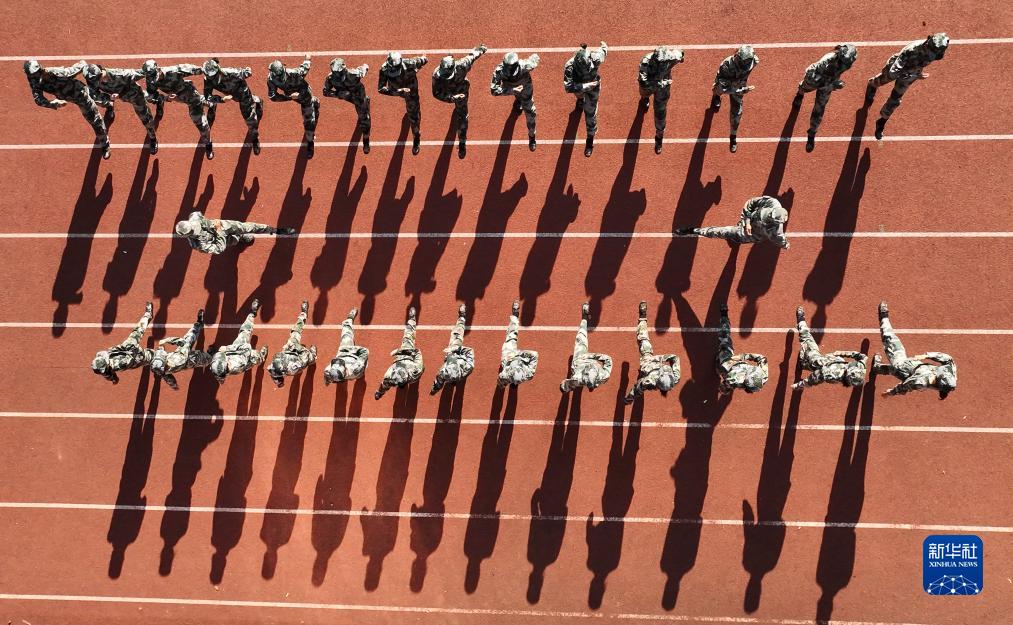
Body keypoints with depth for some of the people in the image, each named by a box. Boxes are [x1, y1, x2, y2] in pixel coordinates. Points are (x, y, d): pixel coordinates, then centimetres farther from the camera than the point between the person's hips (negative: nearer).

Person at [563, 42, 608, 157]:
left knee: (591, 113, 5)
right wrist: (587, 86, -47)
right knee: (579, 94, 37)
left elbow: (604, 49, -19)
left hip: (593, 86, -1)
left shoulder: (595, 59, -41)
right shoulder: (569, 66, -44)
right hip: (579, 85, 1)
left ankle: (590, 139, 28)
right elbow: (568, 87, -48)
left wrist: (604, 46, 7)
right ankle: (581, 99, 78)